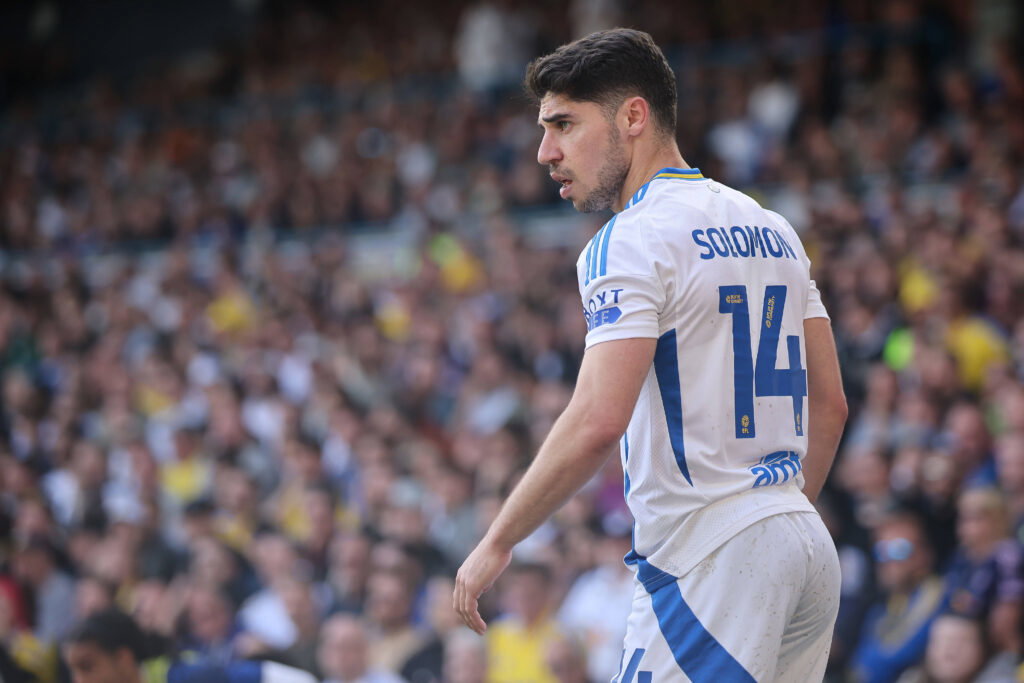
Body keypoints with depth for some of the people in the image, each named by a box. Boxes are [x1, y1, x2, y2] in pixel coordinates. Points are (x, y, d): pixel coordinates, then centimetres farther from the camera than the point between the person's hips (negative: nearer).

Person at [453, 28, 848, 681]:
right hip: (810, 550, 9)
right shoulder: (771, 228, 15)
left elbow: (598, 423, -21)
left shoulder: (633, 240, -11)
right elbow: (830, 402, 20)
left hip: (711, 560, -9)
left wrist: (497, 543, -12)